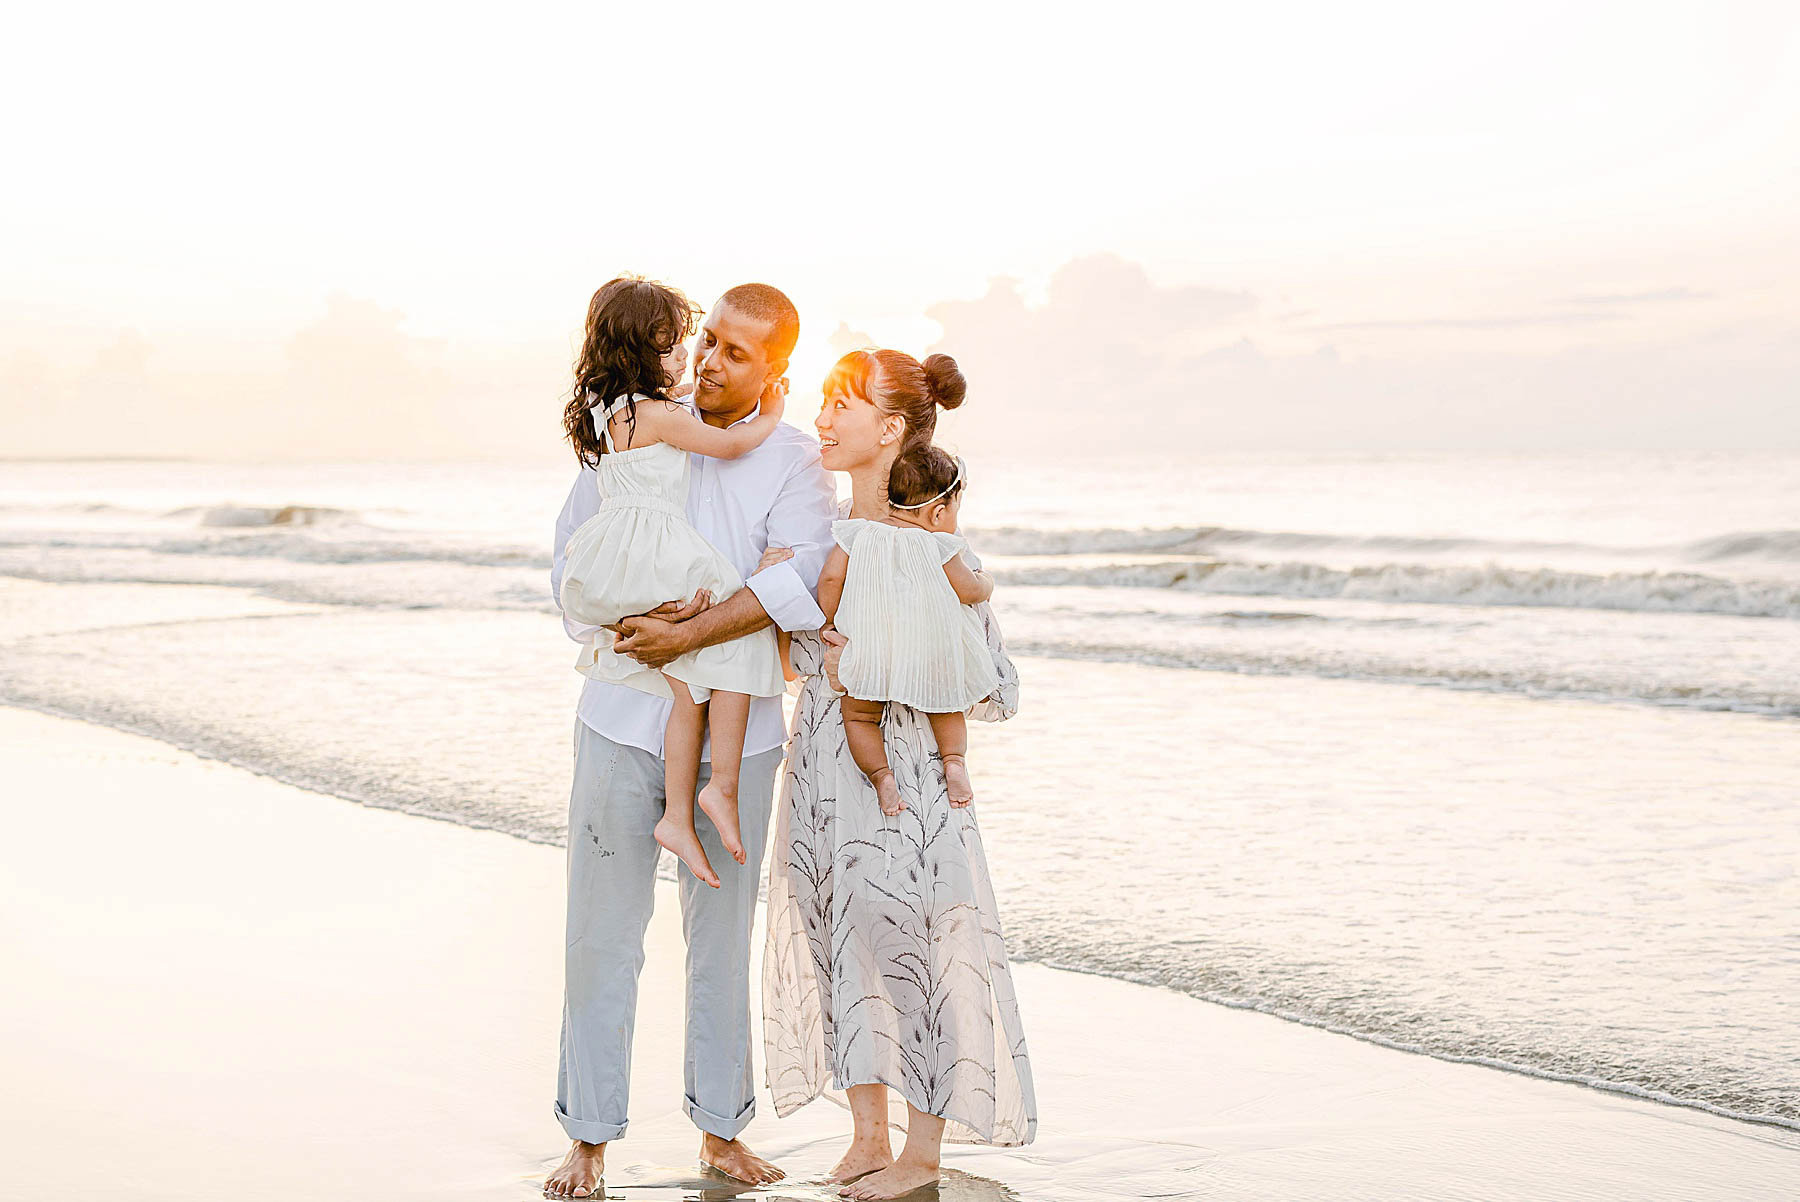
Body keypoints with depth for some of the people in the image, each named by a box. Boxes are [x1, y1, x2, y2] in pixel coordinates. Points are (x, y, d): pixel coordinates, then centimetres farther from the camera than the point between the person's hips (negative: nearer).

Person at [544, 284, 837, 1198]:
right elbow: (574, 561, 3)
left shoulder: (792, 462, -1)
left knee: (723, 935, 10)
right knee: (603, 933, 2)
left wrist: (689, 635, -24)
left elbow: (801, 579, -18)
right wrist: (633, 618, -15)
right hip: (623, 718, 1)